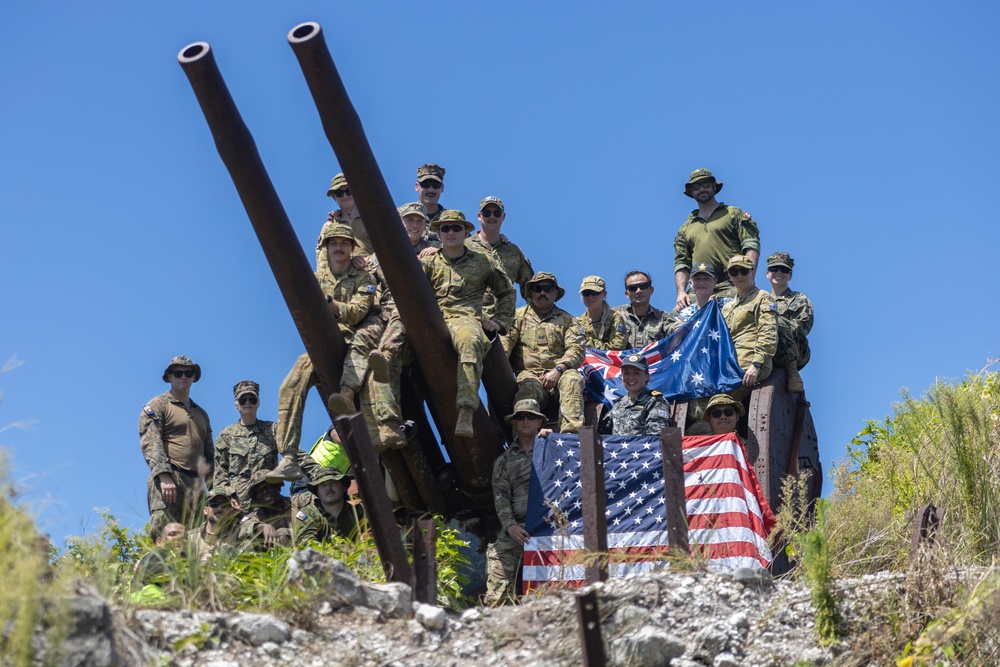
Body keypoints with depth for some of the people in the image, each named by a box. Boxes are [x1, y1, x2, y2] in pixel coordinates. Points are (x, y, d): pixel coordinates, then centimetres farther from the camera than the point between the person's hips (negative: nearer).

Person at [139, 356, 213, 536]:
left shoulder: (201, 413, 26)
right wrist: (164, 475, -23)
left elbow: (209, 453, 27)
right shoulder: (157, 406, 6)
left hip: (196, 484, 7)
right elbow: (150, 442, -9)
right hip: (168, 479, -7)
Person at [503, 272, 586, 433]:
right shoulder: (518, 316, 20)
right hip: (528, 373, -1)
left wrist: (558, 370, -14)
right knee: (528, 386, -36)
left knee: (572, 379, -33)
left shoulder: (567, 320, 20)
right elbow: (506, 340, 1)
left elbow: (577, 349, 5)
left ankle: (571, 433, -47)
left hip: (559, 374, 1)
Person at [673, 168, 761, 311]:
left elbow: (751, 246, 2)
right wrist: (681, 292, 2)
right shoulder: (686, 228, 26)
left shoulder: (734, 214, 14)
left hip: (730, 287, -4)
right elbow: (681, 264, 19)